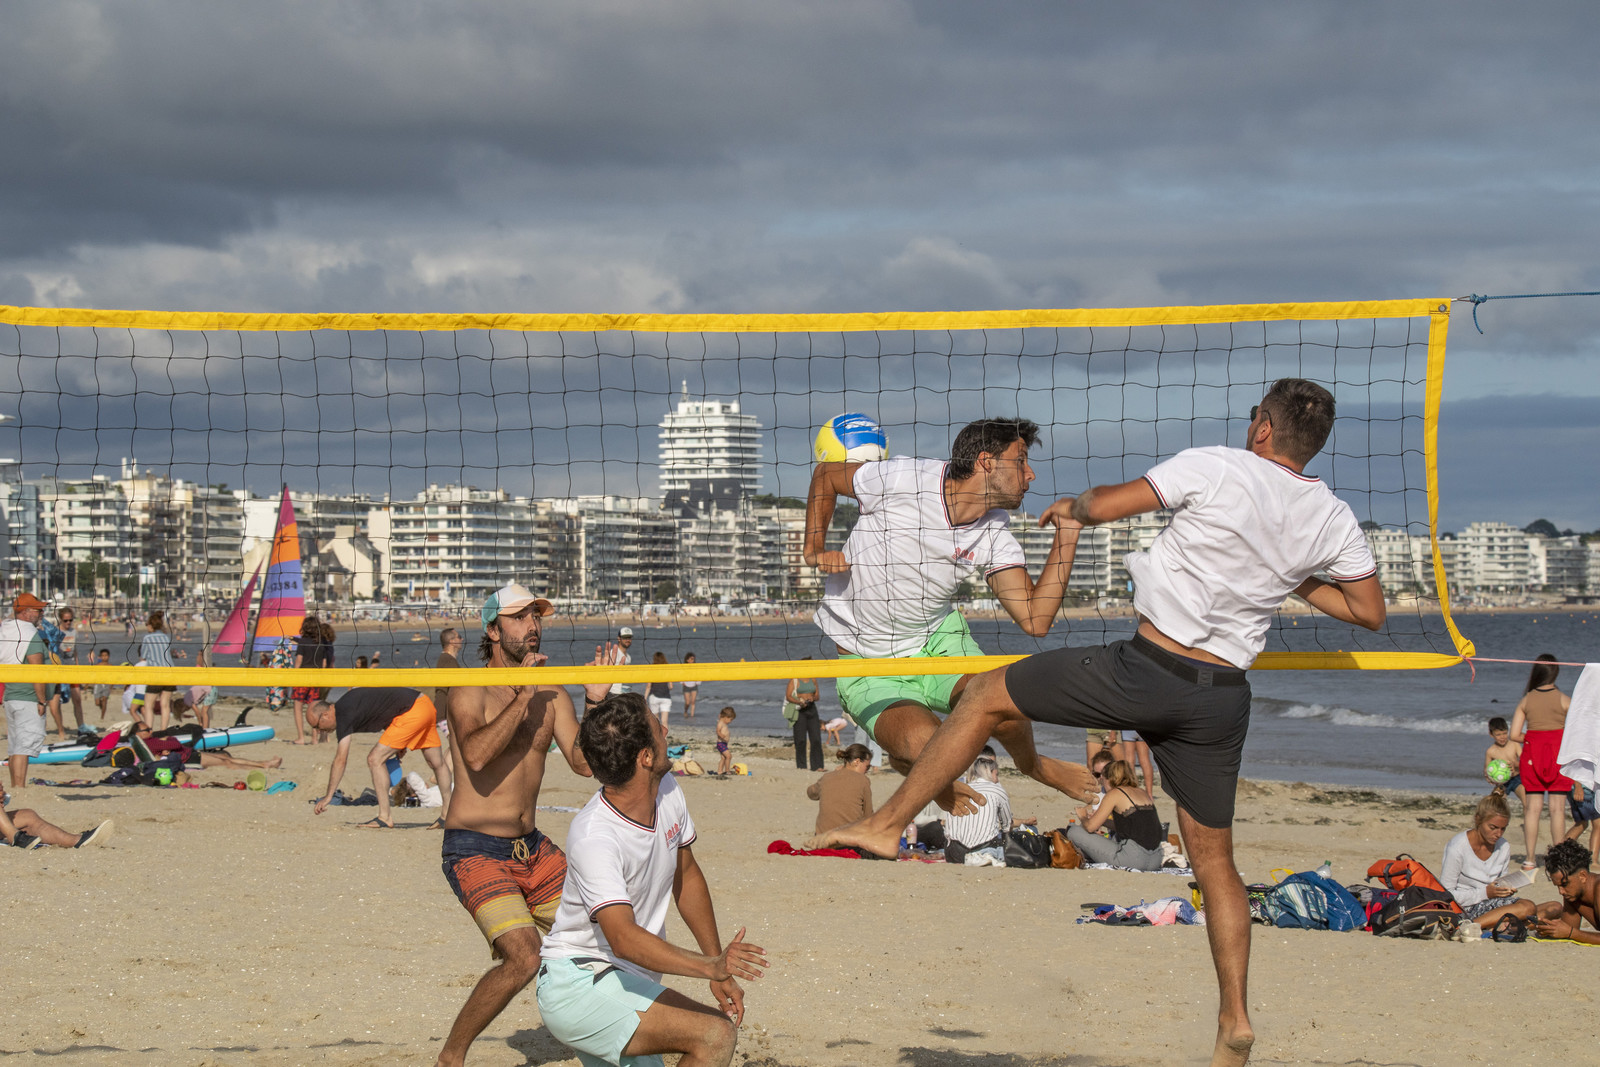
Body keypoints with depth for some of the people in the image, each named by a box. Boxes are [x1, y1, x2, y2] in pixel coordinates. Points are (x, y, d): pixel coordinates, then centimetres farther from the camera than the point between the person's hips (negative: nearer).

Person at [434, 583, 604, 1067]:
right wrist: (523, 695, -23)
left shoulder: (551, 694, 9)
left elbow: (583, 762, 0)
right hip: (475, 850, -7)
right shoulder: (470, 692, -10)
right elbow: (476, 754, -28)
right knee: (524, 956, -22)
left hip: (531, 847, 7)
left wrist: (595, 702, -12)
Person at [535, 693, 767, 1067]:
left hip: (630, 983, 9)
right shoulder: (593, 837, -27)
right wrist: (710, 966, -48)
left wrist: (720, 970, 9)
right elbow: (623, 938, -37)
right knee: (716, 1036, -25)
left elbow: (686, 876, 14)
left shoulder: (666, 790, -1)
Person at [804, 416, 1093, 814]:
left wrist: (1067, 536, -15)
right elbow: (826, 475, 0)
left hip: (938, 640, 4)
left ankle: (1031, 765, 11)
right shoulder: (901, 480, -19)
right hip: (871, 671, -4)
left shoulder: (994, 534, -6)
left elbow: (1035, 620, -13)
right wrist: (814, 549, -8)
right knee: (927, 747, -32)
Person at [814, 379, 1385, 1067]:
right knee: (1213, 855, 16)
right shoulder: (1332, 520, 3)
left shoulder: (1217, 469, -11)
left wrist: (1072, 506, 14)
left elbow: (1102, 506, -9)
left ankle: (887, 824, 12)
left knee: (986, 696, 12)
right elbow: (1371, 611, 14)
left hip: (1145, 669, -5)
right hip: (1223, 697, 5)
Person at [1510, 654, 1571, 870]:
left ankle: (1529, 859, 4)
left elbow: (1514, 735, -1)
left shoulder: (1526, 700, 1)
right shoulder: (1564, 700, -5)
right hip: (1559, 754, -2)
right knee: (1557, 807, 1)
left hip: (1532, 754, 2)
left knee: (1532, 807, 5)